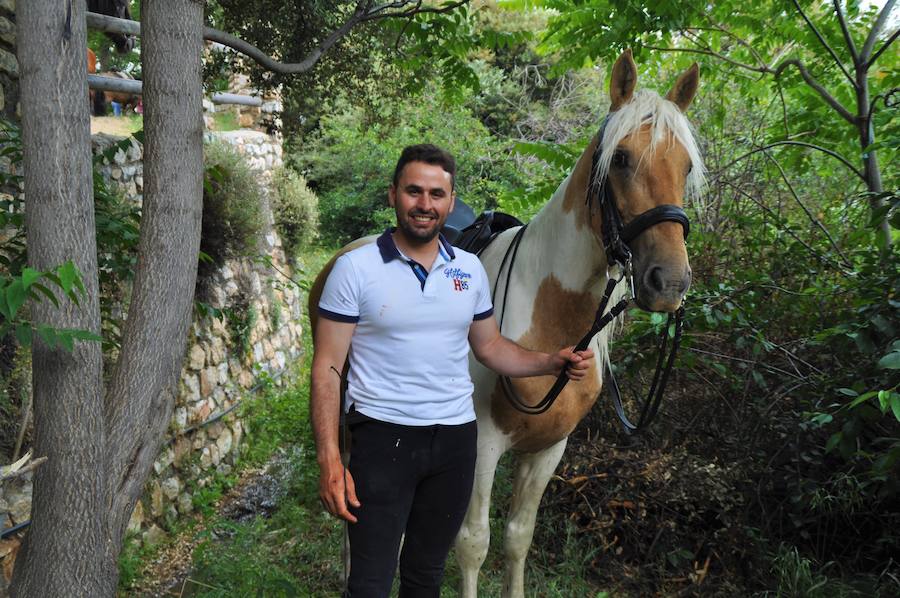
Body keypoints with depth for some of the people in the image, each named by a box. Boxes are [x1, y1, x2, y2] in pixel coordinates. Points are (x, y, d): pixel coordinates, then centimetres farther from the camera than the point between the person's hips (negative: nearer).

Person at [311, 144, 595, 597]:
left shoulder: (470, 269, 4)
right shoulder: (355, 268, -9)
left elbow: (490, 347, 15)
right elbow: (327, 369, -10)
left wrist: (552, 363, -2)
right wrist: (329, 460, -18)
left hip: (455, 438, 4)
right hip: (383, 436, -4)